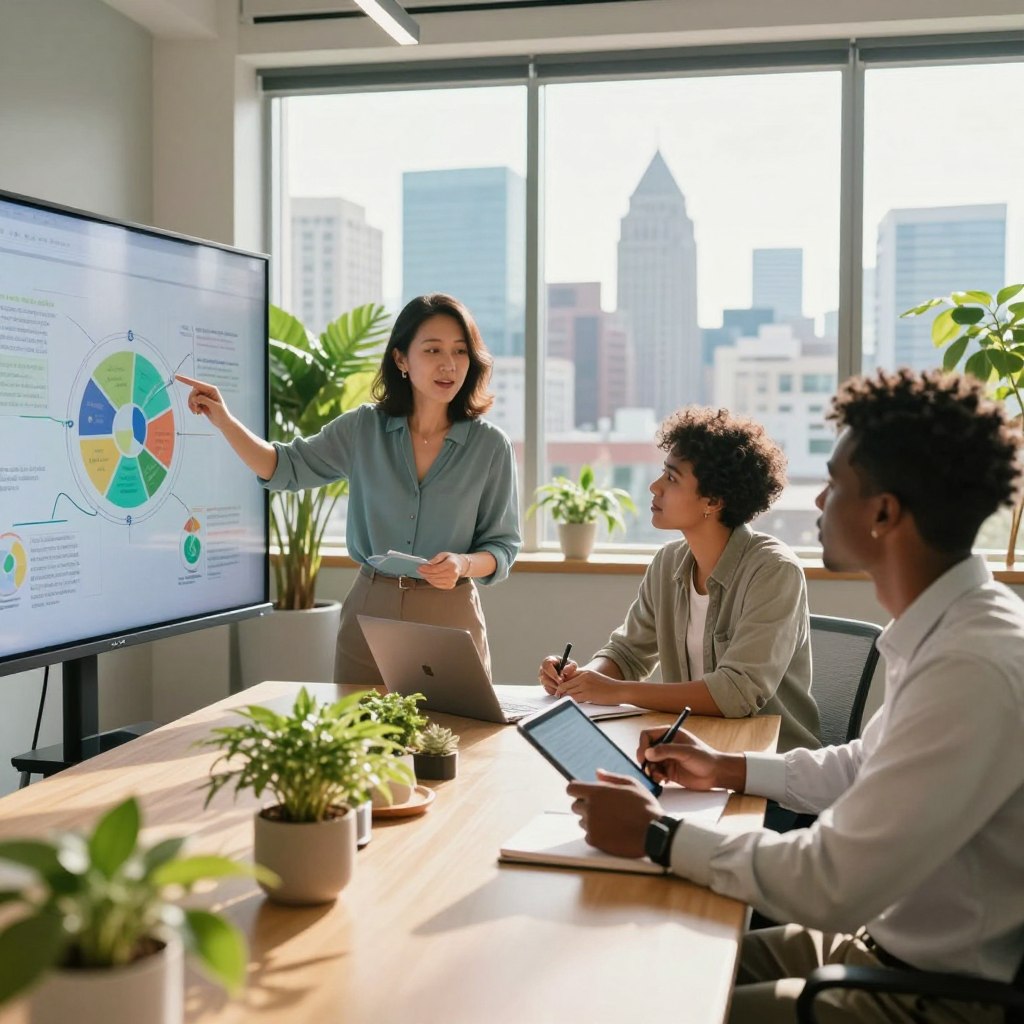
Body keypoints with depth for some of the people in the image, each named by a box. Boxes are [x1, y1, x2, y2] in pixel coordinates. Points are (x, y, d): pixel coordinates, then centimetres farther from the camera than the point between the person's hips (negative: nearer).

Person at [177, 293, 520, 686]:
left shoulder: (491, 445, -5)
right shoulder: (363, 429, 0)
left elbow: (502, 547, -1)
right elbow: (285, 468, 8)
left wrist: (462, 564, -22)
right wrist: (224, 421, -6)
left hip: (449, 618, -1)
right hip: (369, 612, 2)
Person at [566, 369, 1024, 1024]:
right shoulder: (952, 628, 2)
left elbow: (833, 885, -29)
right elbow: (863, 767, 18)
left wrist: (658, 836, -18)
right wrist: (727, 768, 11)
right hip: (884, 940, 8)